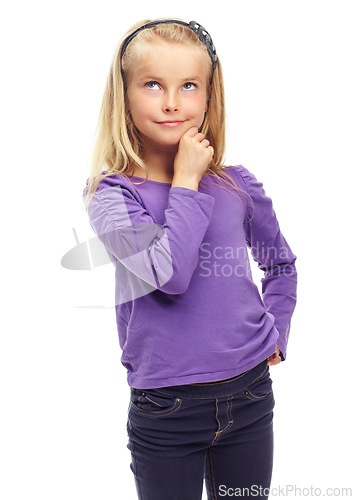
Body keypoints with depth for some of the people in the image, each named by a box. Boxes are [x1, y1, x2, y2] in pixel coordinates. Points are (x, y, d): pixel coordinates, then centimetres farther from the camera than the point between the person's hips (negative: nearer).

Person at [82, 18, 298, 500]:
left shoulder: (238, 185, -1)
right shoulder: (111, 194, -9)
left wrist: (276, 333, 6)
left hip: (249, 392, 3)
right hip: (165, 407, -2)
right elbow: (169, 275, -26)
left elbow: (281, 263, 16)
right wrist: (187, 182, -18)